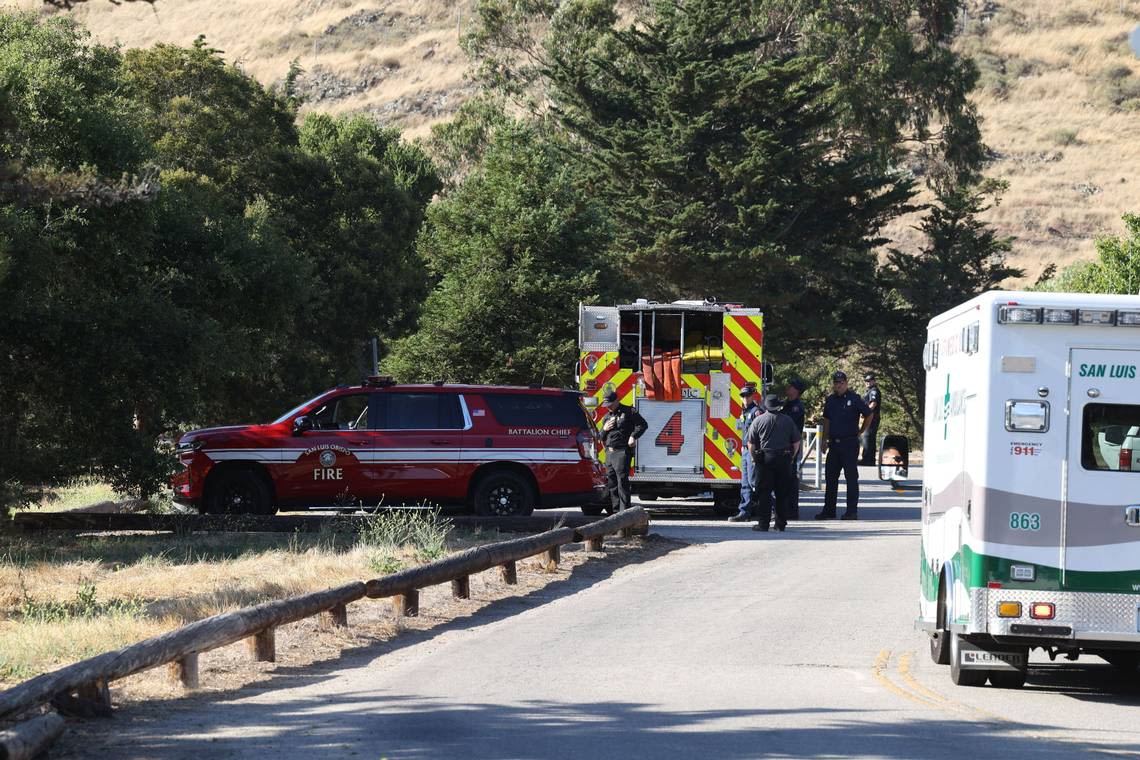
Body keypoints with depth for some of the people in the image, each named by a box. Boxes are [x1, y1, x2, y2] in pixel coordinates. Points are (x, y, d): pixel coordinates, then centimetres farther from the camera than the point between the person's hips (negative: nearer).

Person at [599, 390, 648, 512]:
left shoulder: (628, 412, 0)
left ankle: (624, 510, -13)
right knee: (611, 483, 7)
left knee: (622, 481, -12)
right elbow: (601, 438, 25)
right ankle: (615, 511, 11)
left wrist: (633, 436, -15)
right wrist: (604, 429, 3)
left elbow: (643, 424, -3)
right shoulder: (607, 417, 20)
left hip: (622, 452, -7)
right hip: (609, 453, 7)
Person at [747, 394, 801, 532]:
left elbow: (751, 444, -1)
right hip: (784, 460, 2)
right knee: (782, 494, 9)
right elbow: (796, 443, 8)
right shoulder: (788, 420, 6)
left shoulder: (758, 420, 0)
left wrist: (754, 459, 11)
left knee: (764, 493, 0)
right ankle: (781, 523, 11)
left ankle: (763, 523, -3)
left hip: (765, 459, -2)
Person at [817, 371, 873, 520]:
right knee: (830, 476, 7)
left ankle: (852, 511, 1)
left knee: (851, 477, -2)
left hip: (850, 444, -6)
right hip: (834, 443, 6)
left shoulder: (854, 399, -6)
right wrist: (824, 441, 14)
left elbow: (868, 416, 0)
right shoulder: (830, 400, 11)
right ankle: (828, 510, 13)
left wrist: (860, 432, 2)